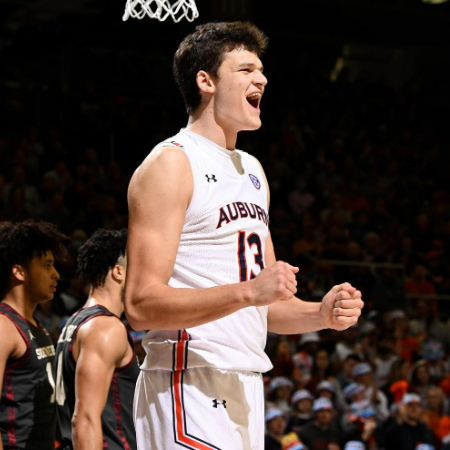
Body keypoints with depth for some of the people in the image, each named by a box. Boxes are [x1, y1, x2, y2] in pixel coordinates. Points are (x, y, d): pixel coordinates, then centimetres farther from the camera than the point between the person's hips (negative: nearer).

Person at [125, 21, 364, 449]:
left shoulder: (252, 171, 19)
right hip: (190, 384, -8)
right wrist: (246, 292, -25)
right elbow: (141, 305, -17)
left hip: (245, 388, 8)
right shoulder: (170, 164, -8)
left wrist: (321, 314, 3)